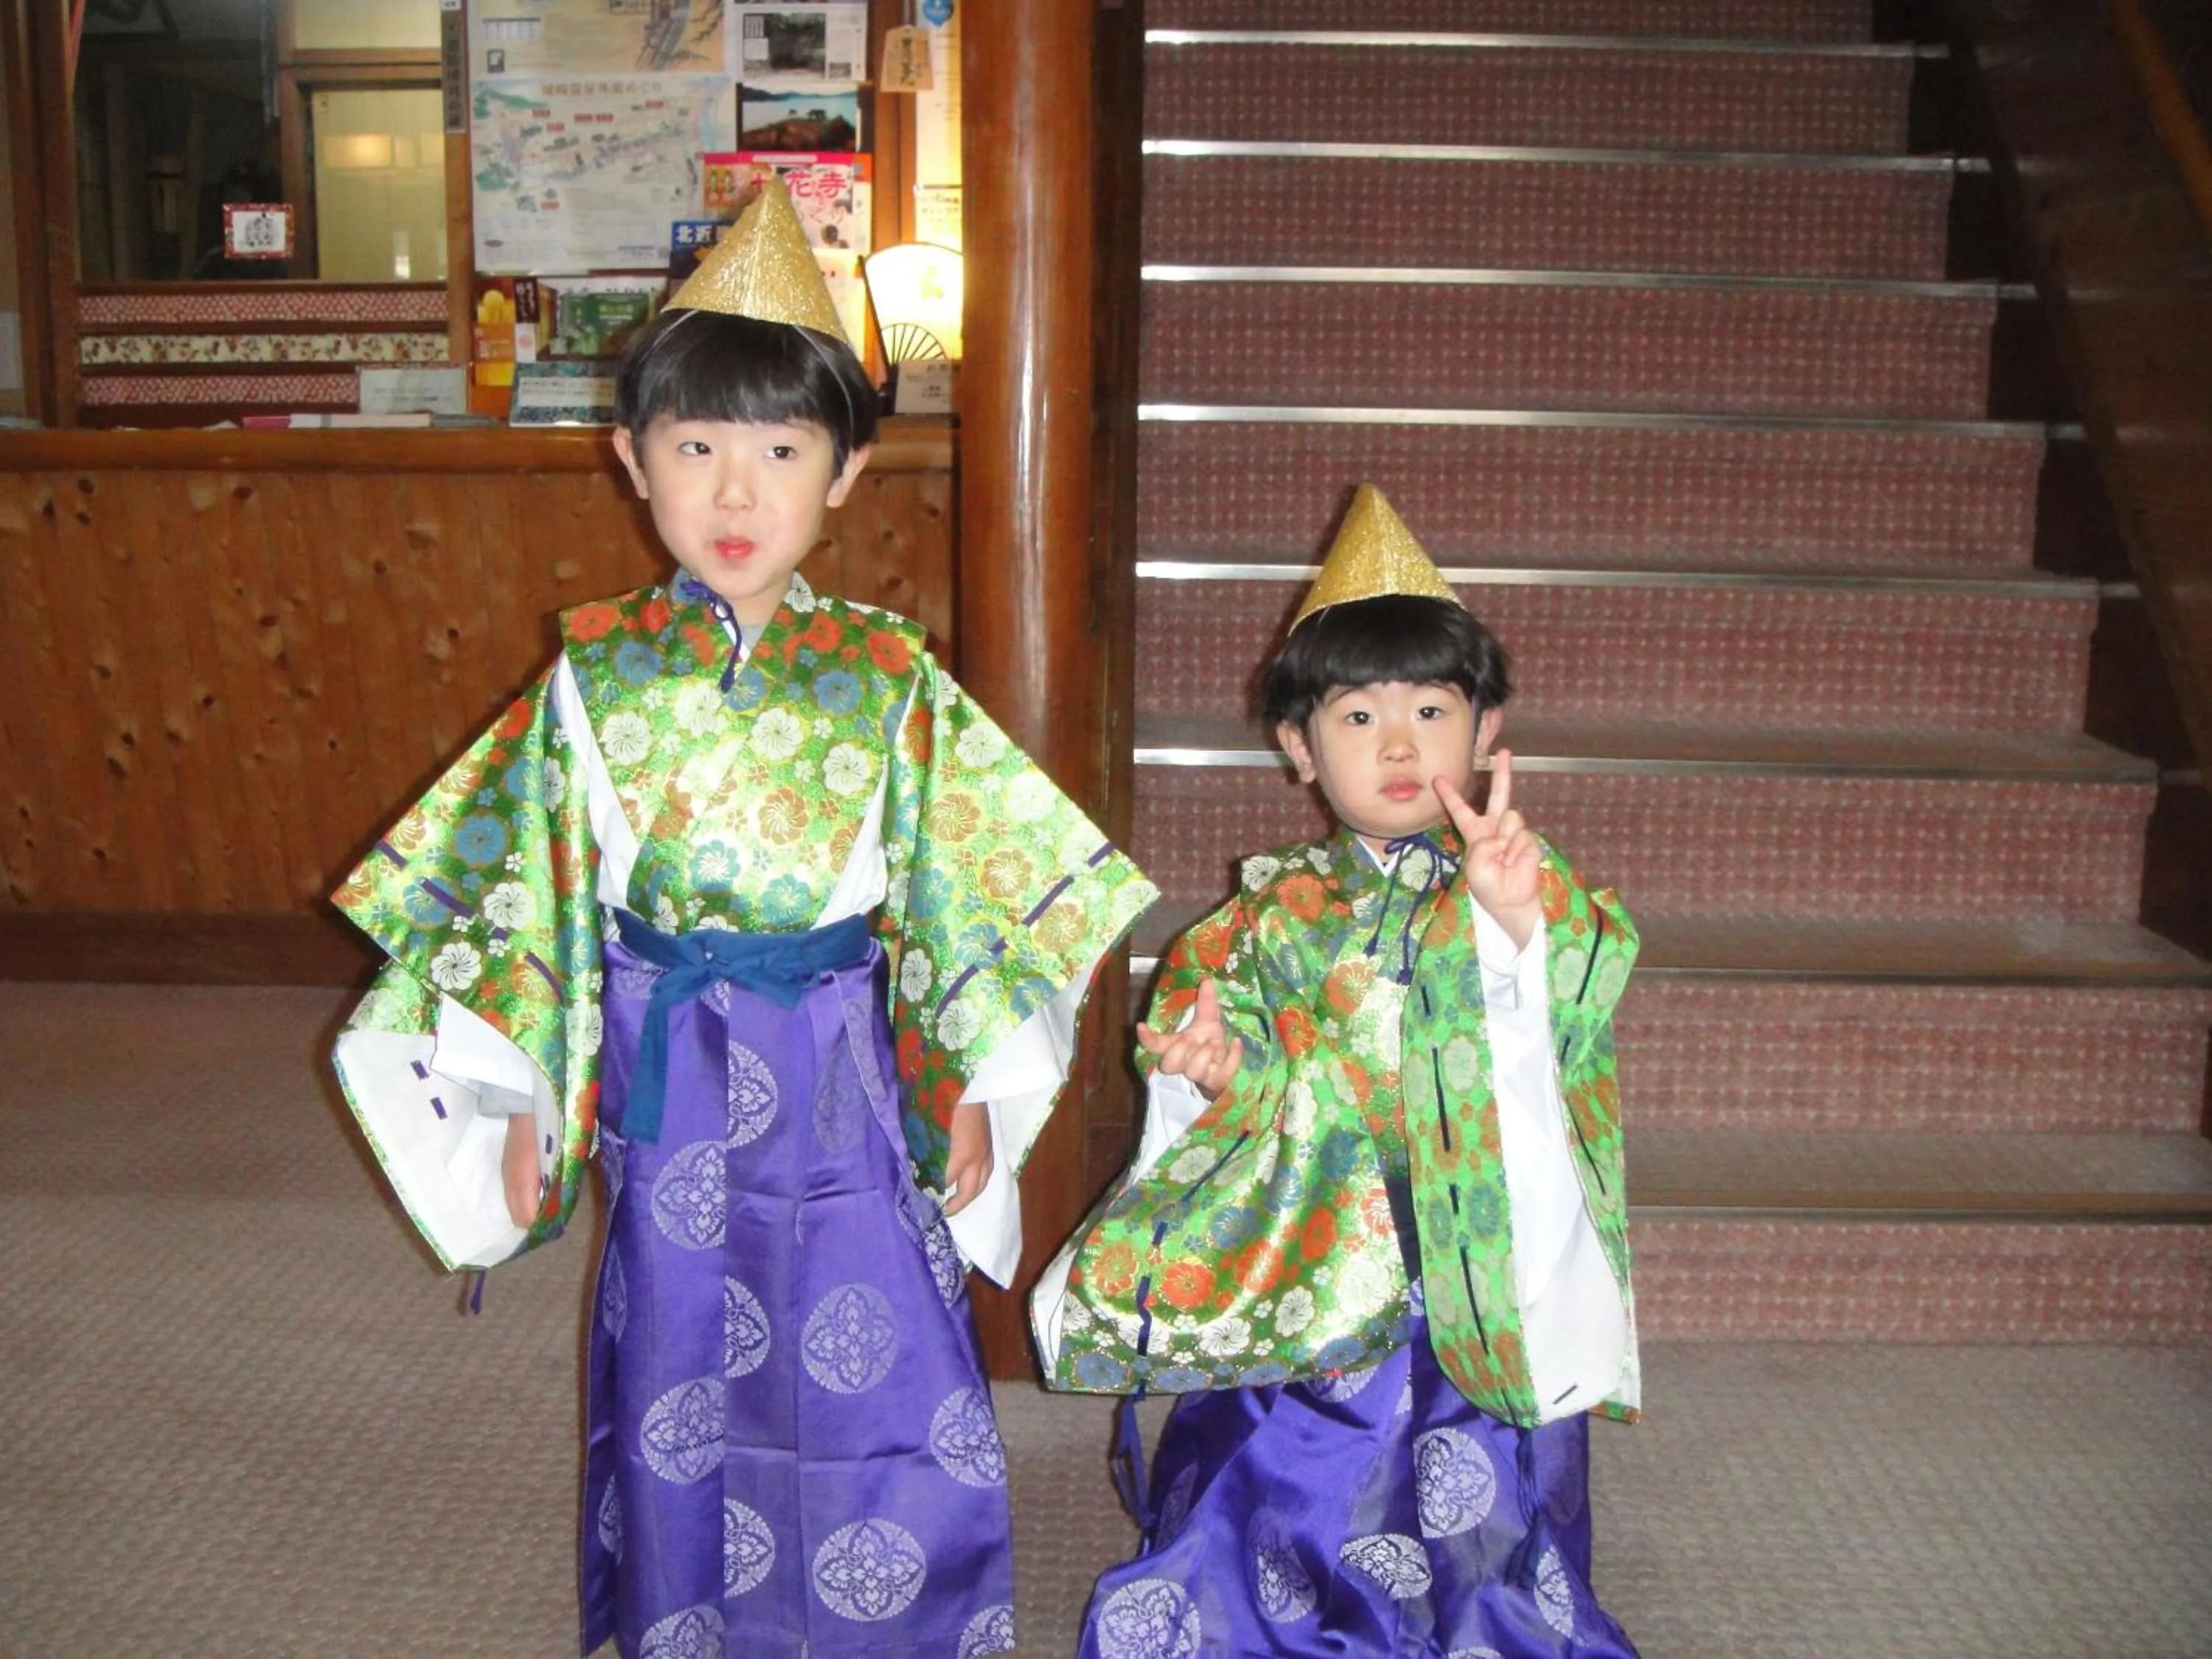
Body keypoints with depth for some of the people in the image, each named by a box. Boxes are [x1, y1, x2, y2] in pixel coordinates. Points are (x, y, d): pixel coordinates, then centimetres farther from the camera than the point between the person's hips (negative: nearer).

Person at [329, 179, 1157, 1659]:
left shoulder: (890, 678, -4)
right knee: (680, 1373, 13)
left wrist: (973, 1080, 0)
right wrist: (519, 1098, 2)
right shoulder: (595, 676, -2)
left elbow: (963, 876, 1)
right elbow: (529, 887, 2)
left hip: (844, 1073, -1)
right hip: (663, 1075, 1)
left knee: (880, 1368, 4)